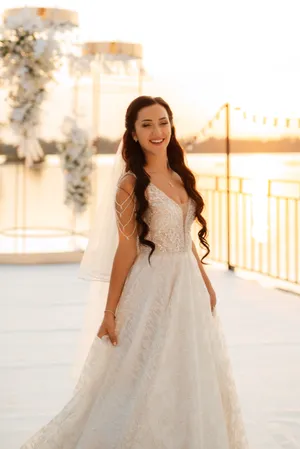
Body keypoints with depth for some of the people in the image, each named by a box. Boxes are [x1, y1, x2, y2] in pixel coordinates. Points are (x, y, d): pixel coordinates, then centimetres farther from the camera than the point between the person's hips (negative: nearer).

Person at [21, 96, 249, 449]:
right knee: (148, 382, 2)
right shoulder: (132, 184, -12)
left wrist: (206, 284, 15)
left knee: (194, 378, 15)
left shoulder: (180, 176, 8)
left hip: (188, 286, 7)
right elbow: (126, 250, -12)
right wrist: (110, 312, -12)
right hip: (153, 287, -7)